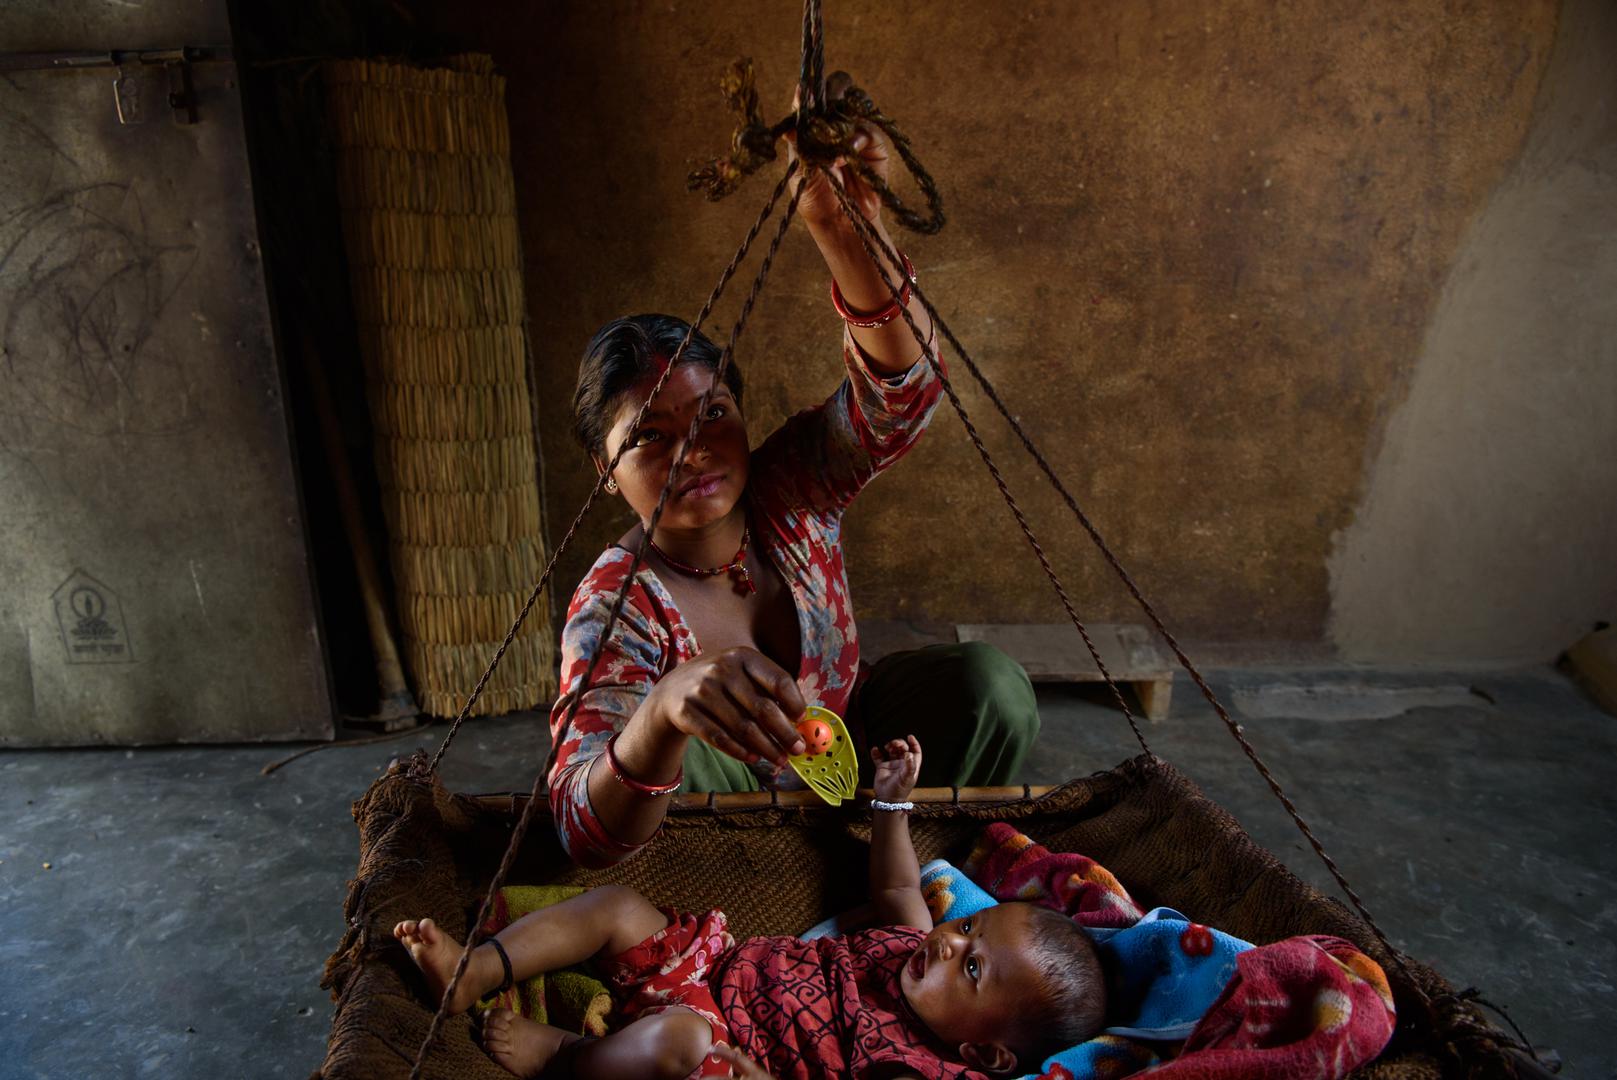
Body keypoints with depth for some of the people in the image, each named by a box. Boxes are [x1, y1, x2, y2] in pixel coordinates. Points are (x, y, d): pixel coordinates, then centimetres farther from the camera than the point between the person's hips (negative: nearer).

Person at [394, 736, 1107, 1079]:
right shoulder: (911, 945, 3)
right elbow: (895, 891, 23)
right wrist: (892, 804, 20)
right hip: (714, 965, 8)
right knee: (617, 906, -1)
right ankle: (469, 974, 2)